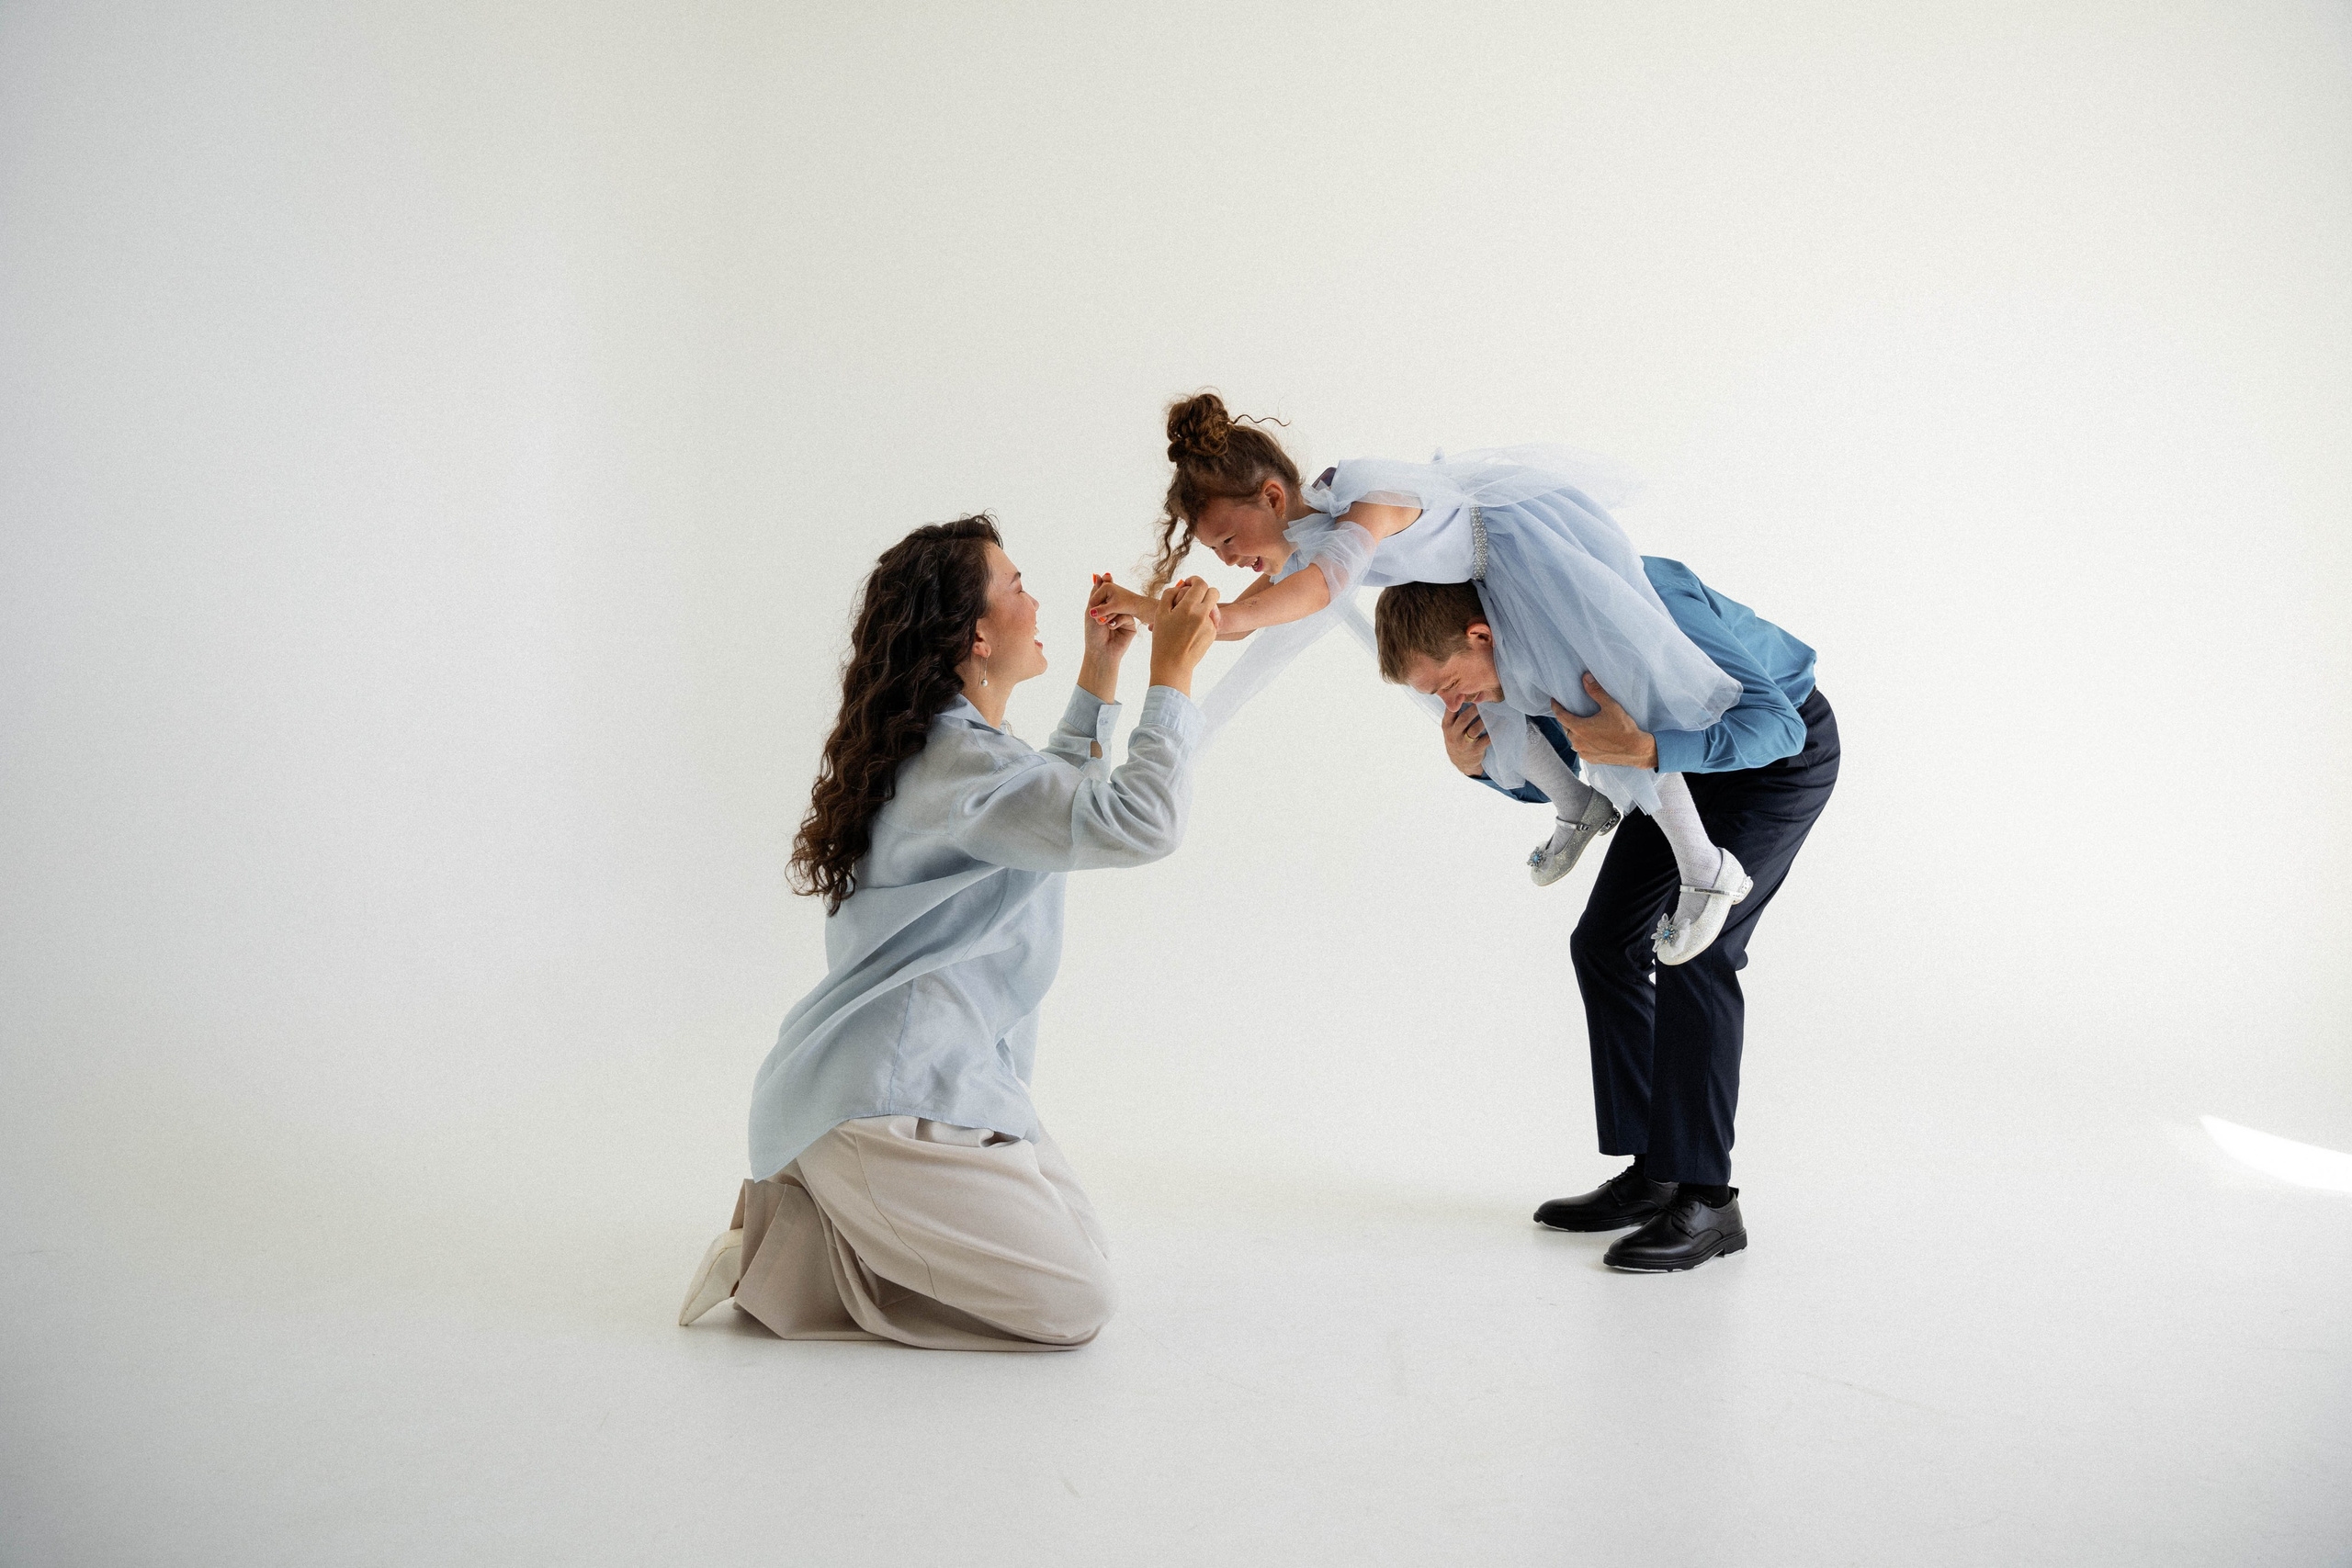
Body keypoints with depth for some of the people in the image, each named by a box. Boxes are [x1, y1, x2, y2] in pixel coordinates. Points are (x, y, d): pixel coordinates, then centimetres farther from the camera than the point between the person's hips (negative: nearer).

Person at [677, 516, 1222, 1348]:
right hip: (887, 1098, -11)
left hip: (930, 1081, 11)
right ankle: (792, 1256, -3)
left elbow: (1052, 805, 33)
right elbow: (1138, 822, -31)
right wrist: (1172, 672, -20)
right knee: (1073, 1306, -7)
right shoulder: (954, 762, -20)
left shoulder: (945, 749, 14)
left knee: (1078, 1249, 14)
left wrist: (1101, 674, 26)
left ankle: (812, 1216, 11)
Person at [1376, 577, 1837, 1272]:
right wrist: (1475, 760, -18)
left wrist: (1641, 750, -47)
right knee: (1605, 942, 2)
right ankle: (1653, 1171, 9)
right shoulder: (1518, 643, -11)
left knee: (1689, 950, -19)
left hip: (1783, 749, -8)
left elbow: (1773, 723, -35)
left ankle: (1707, 1198, -11)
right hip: (1689, 758, 8)